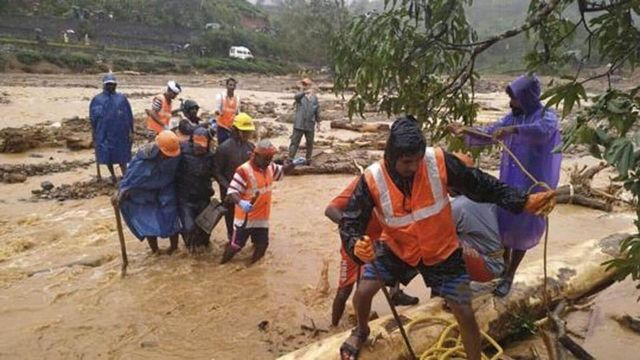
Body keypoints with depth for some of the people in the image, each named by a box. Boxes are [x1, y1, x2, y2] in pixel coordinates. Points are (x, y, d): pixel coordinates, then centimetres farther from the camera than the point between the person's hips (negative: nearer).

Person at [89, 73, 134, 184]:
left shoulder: (122, 98, 3)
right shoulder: (96, 99, 3)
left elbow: (129, 117, 3)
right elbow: (93, 118, 6)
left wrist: (131, 132, -1)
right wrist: (94, 135, 4)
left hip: (120, 133, -1)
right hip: (103, 134, 1)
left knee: (121, 156, 1)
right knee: (107, 157, 8)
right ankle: (113, 175, 27)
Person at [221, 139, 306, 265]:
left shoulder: (270, 167, 0)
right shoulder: (244, 171, -24)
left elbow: (281, 171, 21)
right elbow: (231, 193, -26)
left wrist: (293, 164, 1)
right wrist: (240, 202, -47)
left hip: (262, 217, 7)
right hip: (245, 217, -6)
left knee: (262, 245, 15)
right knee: (236, 245, 4)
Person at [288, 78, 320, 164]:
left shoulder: (314, 98, 7)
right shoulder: (300, 96, -3)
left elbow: (317, 111, 13)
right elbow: (296, 97, -29)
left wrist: (318, 122, 12)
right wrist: (305, 92, -46)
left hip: (310, 125, 3)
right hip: (299, 124, -3)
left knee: (310, 143, 13)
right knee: (294, 142, -3)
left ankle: (308, 159, 27)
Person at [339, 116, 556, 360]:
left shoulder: (439, 162, -25)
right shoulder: (372, 180, -25)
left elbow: (480, 185, -14)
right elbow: (350, 222, -21)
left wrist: (524, 202, -21)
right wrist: (357, 246, -43)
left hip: (441, 251, 0)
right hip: (397, 248, 0)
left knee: (465, 314, 2)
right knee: (362, 292, -9)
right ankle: (361, 331, 28)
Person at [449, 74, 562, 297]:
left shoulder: (546, 116, -12)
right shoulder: (513, 117, 5)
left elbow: (543, 131, -35)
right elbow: (488, 134, 5)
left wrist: (513, 130, -49)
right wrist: (465, 132, -10)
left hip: (531, 183, -5)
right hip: (508, 180, 5)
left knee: (522, 228, 4)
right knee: (504, 222, 13)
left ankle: (509, 277, 19)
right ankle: (504, 266, 35)